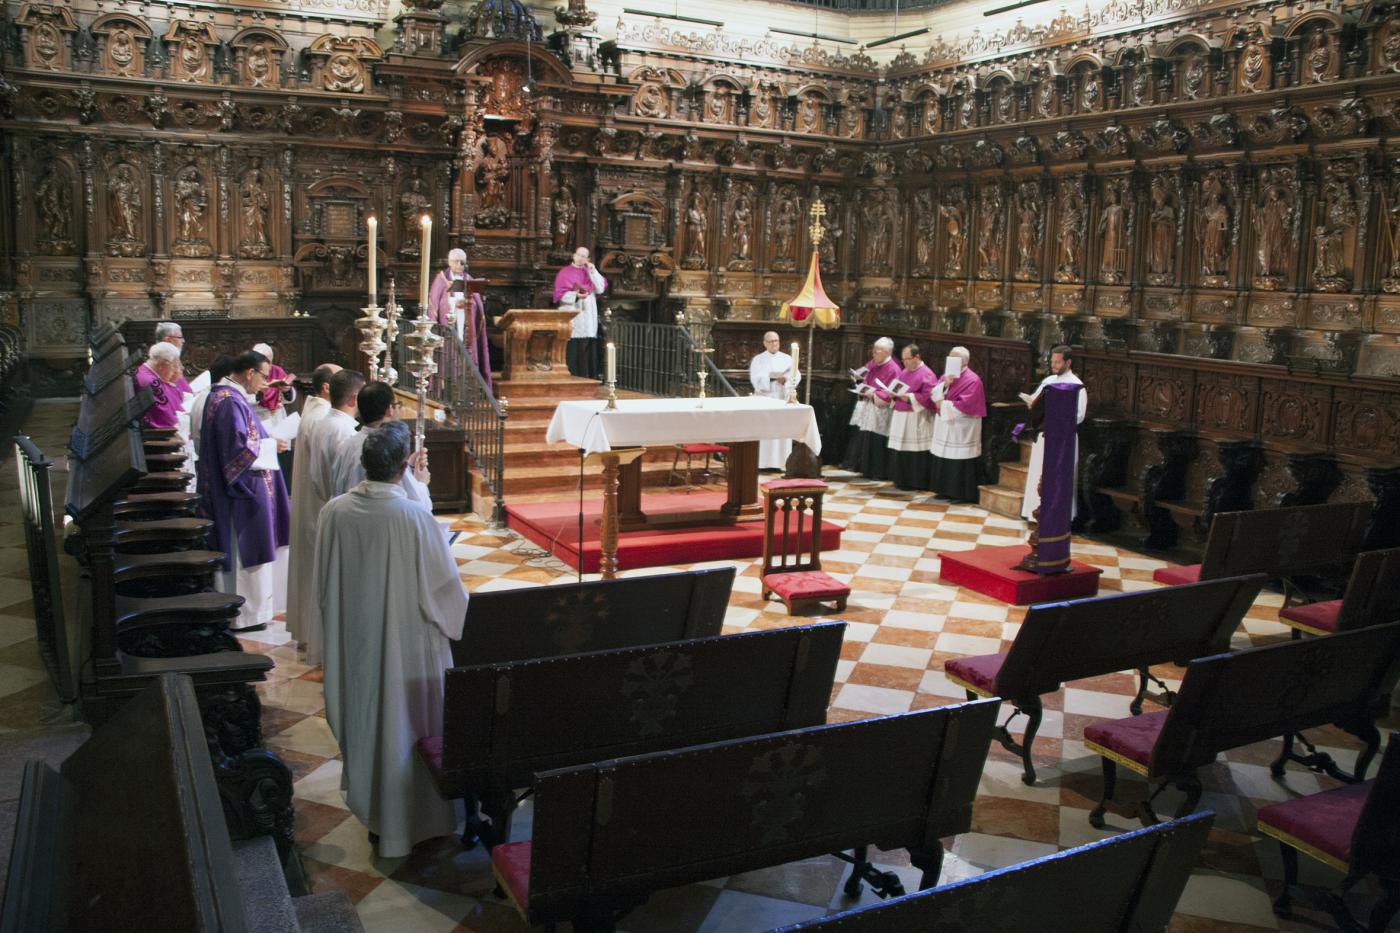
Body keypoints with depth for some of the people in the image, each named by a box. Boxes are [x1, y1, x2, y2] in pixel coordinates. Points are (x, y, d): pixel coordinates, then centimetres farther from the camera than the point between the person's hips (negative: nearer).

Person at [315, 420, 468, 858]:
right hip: (407, 646, -4)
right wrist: (463, 624, 5)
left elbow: (323, 586, 2)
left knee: (364, 719, 21)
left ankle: (370, 809, 38)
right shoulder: (417, 520, -24)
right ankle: (414, 818, 28)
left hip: (354, 645, 4)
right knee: (405, 724, 12)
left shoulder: (334, 512, -11)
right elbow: (446, 591, -15)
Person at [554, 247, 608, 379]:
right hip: (571, 316, -4)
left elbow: (600, 289, 4)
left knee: (588, 347, -1)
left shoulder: (590, 272, 16)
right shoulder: (565, 272, 3)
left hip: (588, 316, 4)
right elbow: (559, 294, -4)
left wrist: (593, 271, -3)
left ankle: (588, 377, 3)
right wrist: (575, 295, -19)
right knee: (572, 348, -10)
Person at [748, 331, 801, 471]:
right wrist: (772, 378, -19)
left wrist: (786, 379, -20)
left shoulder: (787, 359, 12)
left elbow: (796, 376, 0)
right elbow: (756, 379, -8)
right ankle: (762, 463, -5)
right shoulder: (758, 359, 6)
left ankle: (780, 462, 0)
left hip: (783, 398, 2)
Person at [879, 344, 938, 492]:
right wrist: (892, 394, -1)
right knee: (900, 450, 11)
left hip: (916, 420, -8)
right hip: (900, 417, 8)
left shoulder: (926, 374, -10)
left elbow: (927, 397, -17)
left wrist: (908, 397, -23)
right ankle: (902, 479, 20)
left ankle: (914, 482, 3)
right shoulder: (904, 373, 16)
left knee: (913, 452, -5)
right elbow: (894, 389, 20)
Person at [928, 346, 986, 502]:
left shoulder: (972, 380, -11)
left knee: (959, 461, -4)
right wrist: (945, 385, -12)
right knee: (944, 459, 10)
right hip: (945, 426, 7)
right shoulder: (946, 375, 11)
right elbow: (934, 396, 5)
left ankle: (962, 494, 3)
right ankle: (946, 490, 20)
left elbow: (964, 405, -19)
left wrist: (944, 405, -10)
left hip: (961, 429, -7)